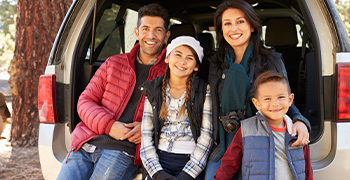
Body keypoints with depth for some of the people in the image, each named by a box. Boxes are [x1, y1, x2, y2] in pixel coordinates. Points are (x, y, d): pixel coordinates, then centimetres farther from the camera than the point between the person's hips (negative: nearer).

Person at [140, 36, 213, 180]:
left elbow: (206, 137, -1)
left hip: (191, 163, -1)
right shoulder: (153, 90, 10)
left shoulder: (203, 91, 4)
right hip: (159, 160, 2)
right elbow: (146, 136, 6)